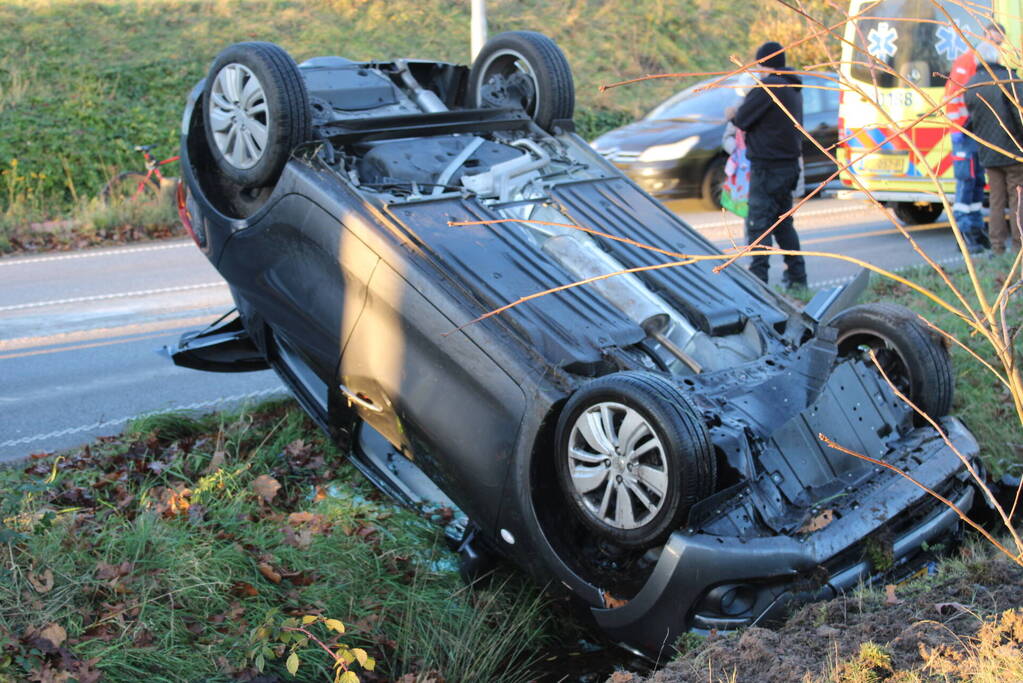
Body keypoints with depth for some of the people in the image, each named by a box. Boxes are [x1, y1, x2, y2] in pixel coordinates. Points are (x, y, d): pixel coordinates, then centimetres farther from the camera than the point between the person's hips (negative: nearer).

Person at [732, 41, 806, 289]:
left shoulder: (768, 86, -16)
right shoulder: (793, 89, 14)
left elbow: (742, 119, -15)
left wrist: (734, 116, 9)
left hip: (767, 168, -9)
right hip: (789, 164, 9)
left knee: (758, 224, -7)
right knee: (782, 222, 18)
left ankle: (758, 278, -8)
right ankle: (797, 276, 22)